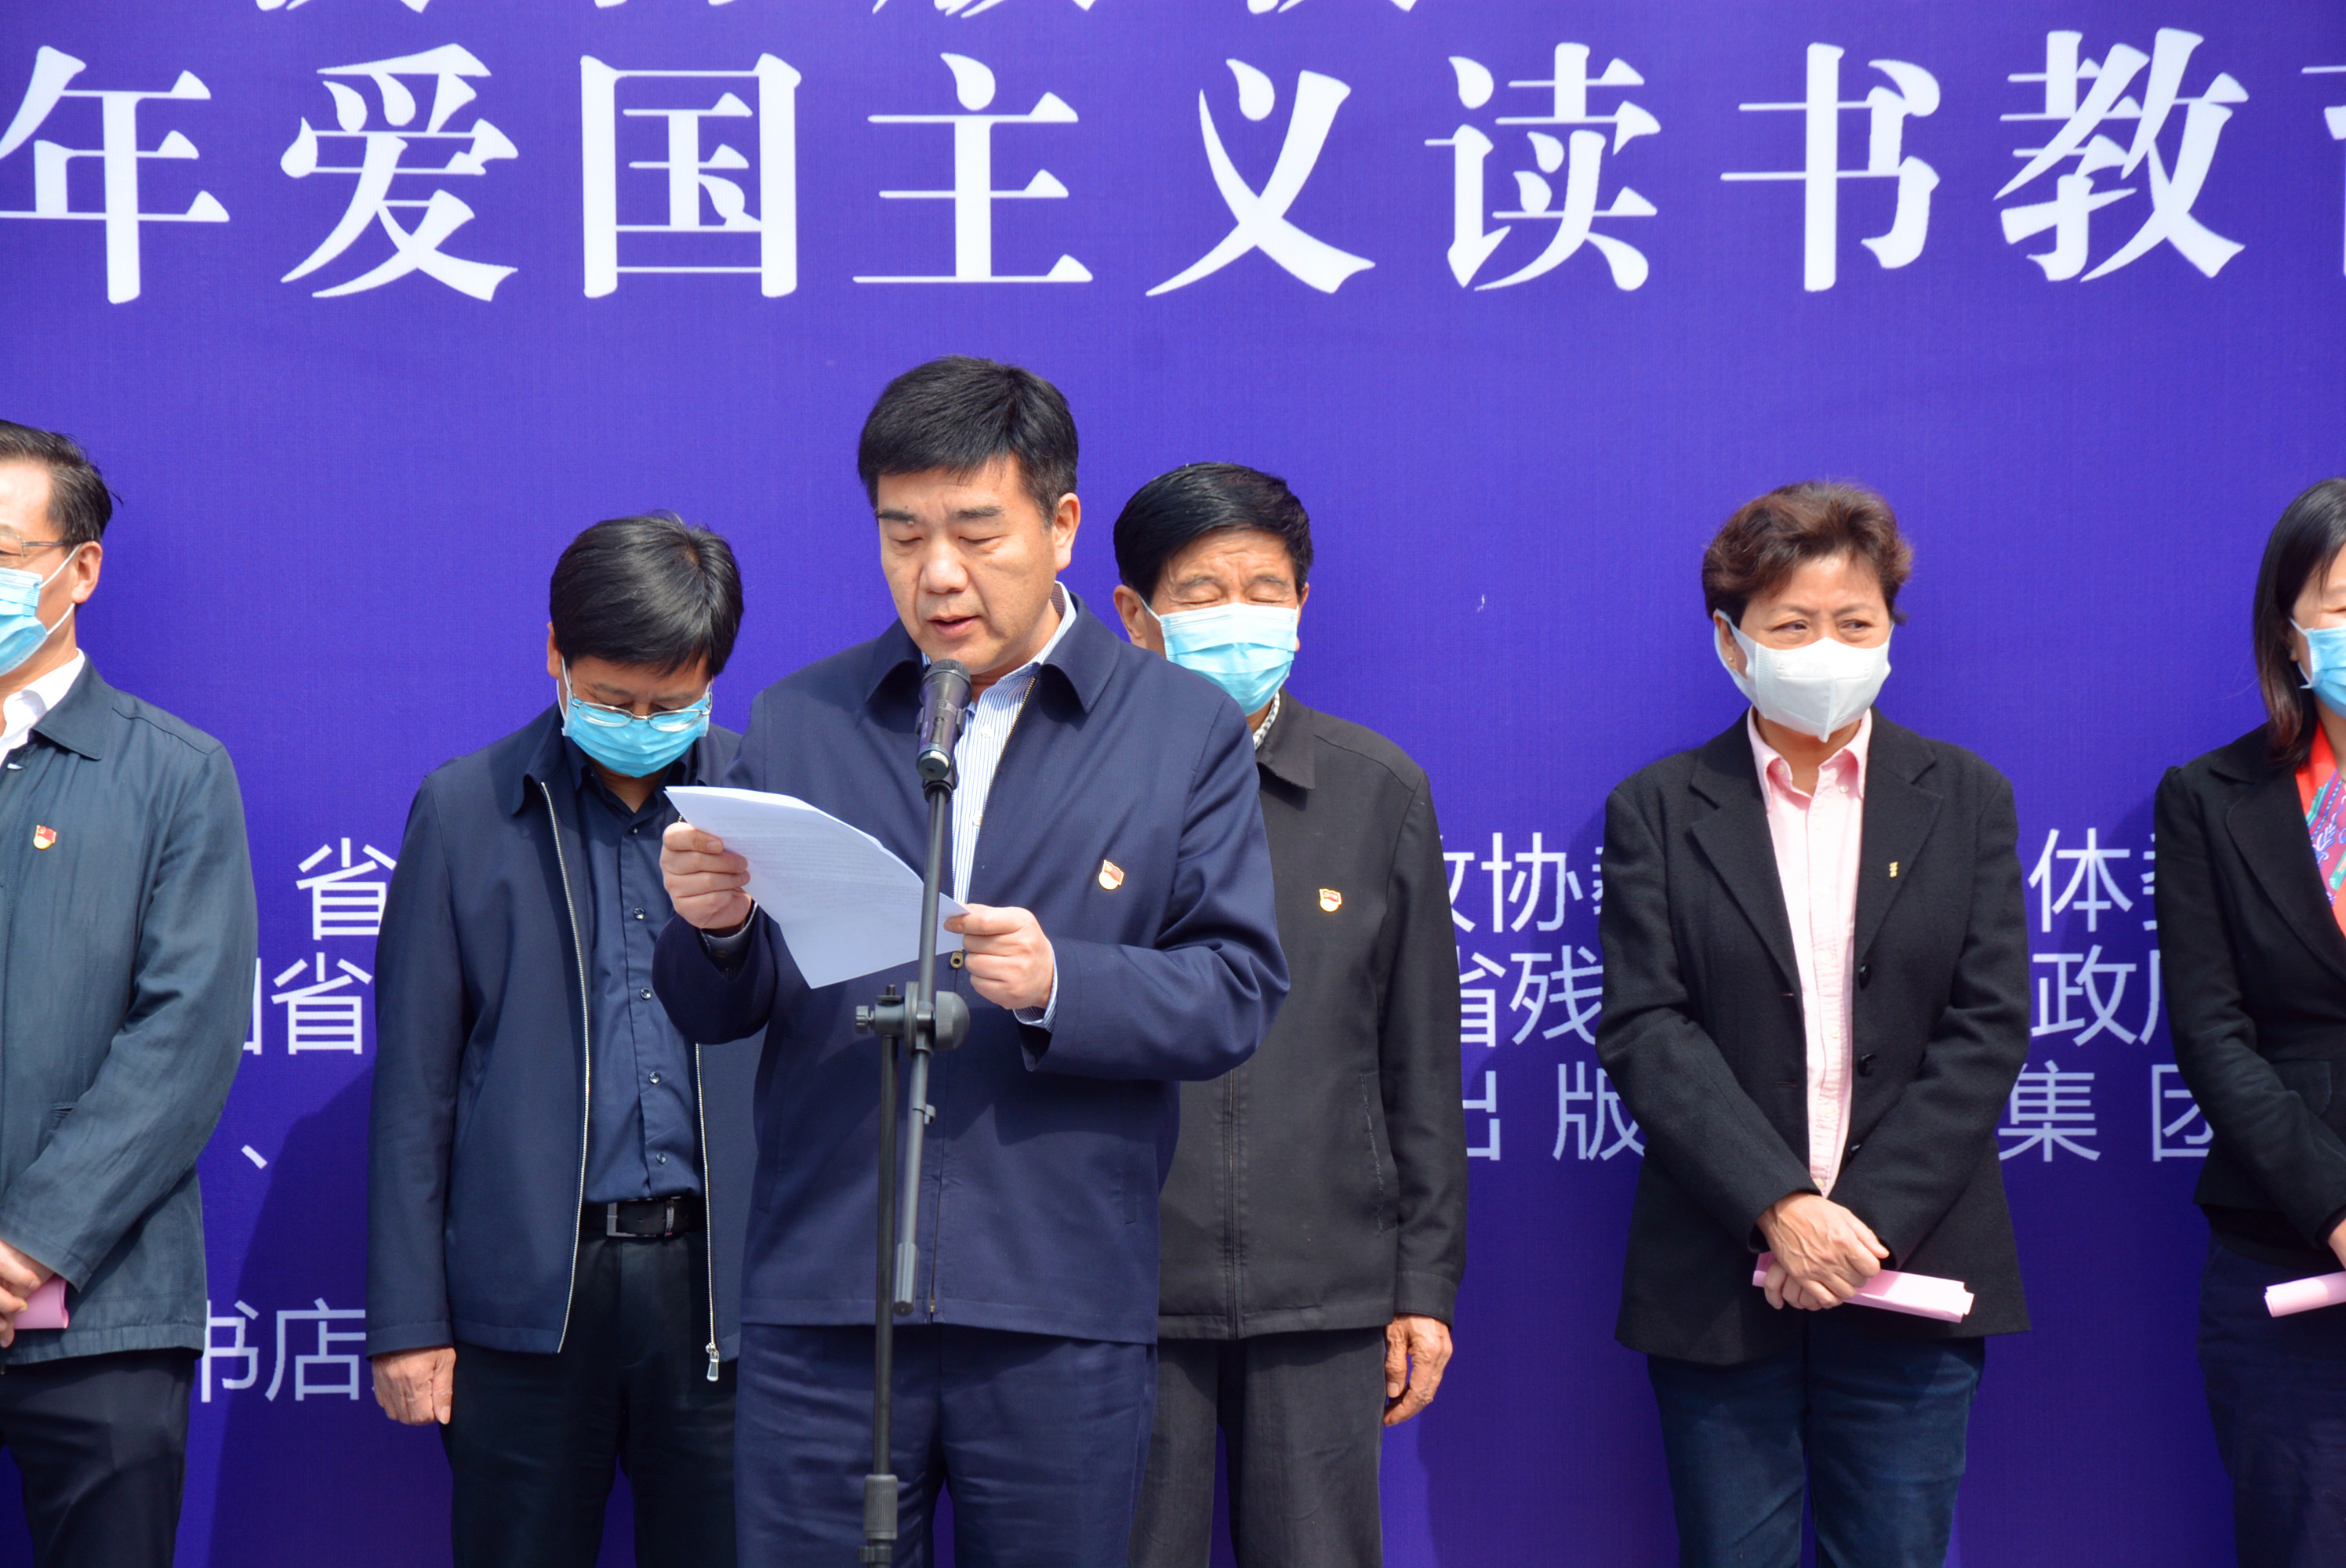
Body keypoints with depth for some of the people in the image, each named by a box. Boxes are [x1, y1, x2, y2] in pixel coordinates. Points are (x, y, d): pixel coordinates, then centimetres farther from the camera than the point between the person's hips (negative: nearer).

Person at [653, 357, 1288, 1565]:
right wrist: (714, 928, -14)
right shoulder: (795, 724, 10)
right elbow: (718, 1014, 9)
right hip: (818, 1301, 1)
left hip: (1061, 1317, -1)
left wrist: (1058, 986, -19)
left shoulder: (1189, 732, 6)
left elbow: (1237, 993, -2)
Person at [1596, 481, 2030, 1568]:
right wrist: (1778, 1209, -16)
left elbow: (1987, 1028, 1)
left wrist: (1871, 1218, -10)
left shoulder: (1965, 798, 9)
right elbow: (1644, 1031, -4)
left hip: (1908, 1269, 1)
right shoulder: (1657, 809, 5)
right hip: (1720, 1281, -1)